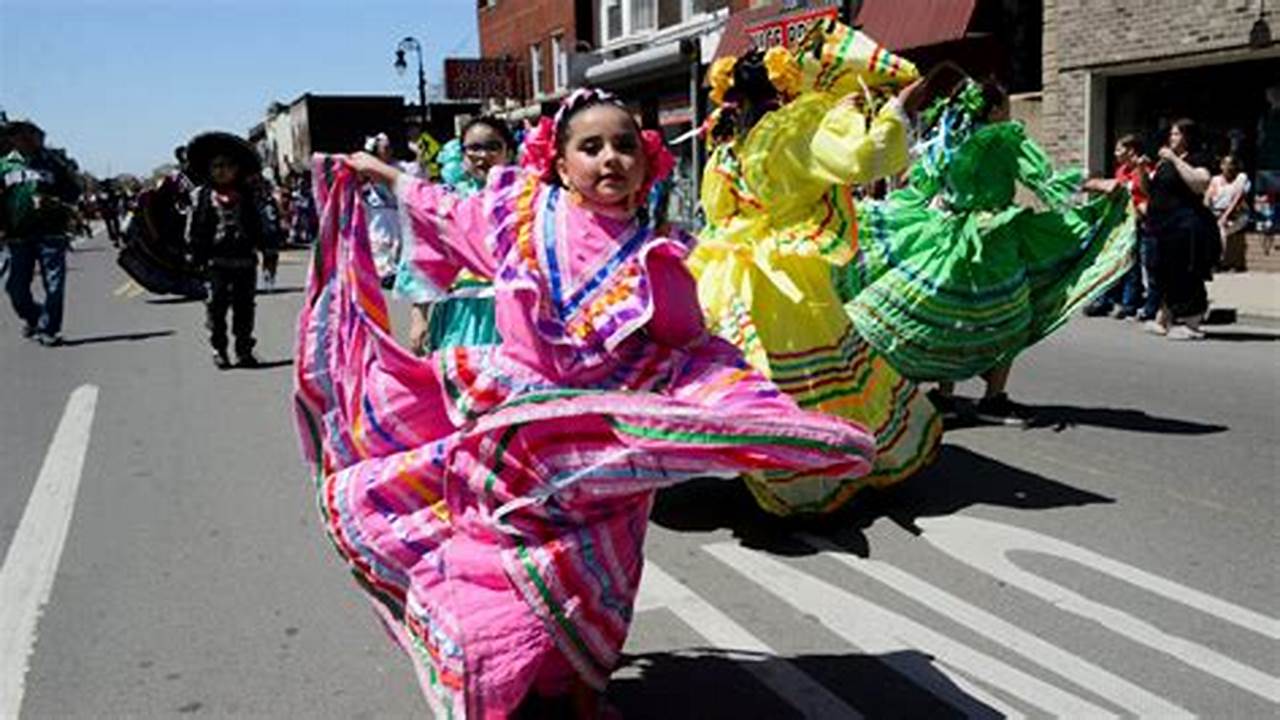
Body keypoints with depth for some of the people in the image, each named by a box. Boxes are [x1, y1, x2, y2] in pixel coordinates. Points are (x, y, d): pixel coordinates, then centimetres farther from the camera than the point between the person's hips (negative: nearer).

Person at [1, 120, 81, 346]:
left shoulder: (53, 162, 6)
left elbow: (74, 190, 6)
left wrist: (55, 202, -13)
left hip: (51, 232, -2)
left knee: (54, 284, -6)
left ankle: (49, 329, 3)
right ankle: (33, 317, 32)